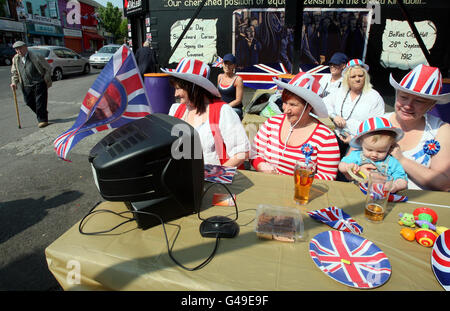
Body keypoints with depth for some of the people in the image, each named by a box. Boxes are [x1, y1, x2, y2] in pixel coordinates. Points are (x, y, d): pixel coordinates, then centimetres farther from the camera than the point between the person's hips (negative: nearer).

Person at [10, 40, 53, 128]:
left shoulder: (36, 57, -8)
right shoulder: (15, 59, 8)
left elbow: (48, 68, -3)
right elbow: (14, 72, 18)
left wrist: (46, 80, -5)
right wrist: (14, 82, 4)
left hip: (39, 83, -6)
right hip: (26, 85, 6)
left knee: (40, 101, -7)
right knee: (29, 101, 8)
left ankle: (42, 120, 5)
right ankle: (42, 115, 29)